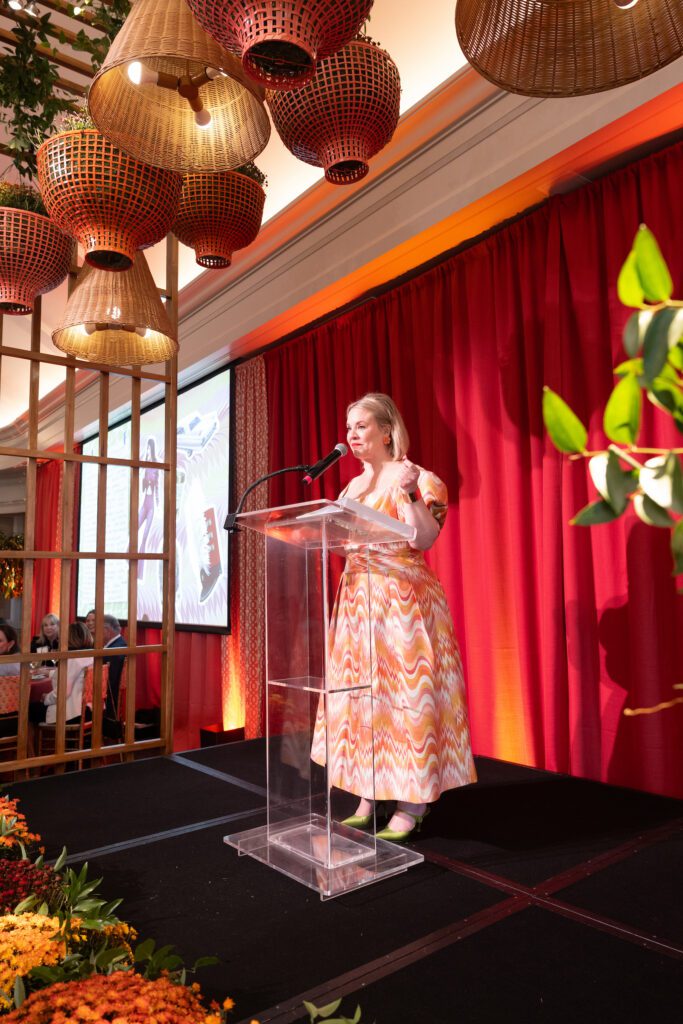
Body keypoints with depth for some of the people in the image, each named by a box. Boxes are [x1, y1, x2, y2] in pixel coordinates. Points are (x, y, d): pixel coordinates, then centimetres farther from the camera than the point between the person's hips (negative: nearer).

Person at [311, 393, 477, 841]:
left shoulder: (414, 477, -5)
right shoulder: (353, 487, 16)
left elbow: (424, 540, -17)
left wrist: (408, 491, -22)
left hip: (404, 601, -7)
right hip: (358, 601, 8)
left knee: (405, 692, -3)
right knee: (362, 692, 10)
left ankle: (411, 807, 10)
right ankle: (368, 798, 23)